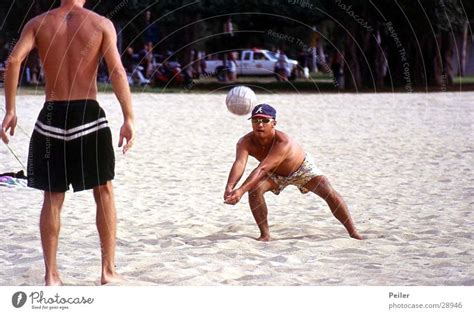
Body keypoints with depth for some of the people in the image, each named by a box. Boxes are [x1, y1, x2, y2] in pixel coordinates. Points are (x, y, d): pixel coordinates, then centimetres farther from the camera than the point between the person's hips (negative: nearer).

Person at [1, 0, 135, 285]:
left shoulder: (38, 23, 6)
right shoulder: (102, 24, 1)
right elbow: (117, 71, -10)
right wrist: (129, 119, -12)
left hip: (52, 116, 2)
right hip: (88, 115, -1)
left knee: (53, 199, 9)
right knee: (104, 192, 13)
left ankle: (51, 275, 9)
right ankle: (109, 269, 13)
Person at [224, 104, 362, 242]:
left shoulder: (283, 142, -44)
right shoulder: (245, 142, -31)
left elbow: (262, 169, -54)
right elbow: (239, 163, -48)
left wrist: (241, 190, -64)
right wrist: (230, 187, -69)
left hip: (302, 168, -3)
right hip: (275, 174, 3)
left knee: (330, 193, -15)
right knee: (254, 190, -24)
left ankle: (353, 232, 0)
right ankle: (265, 235, -9)